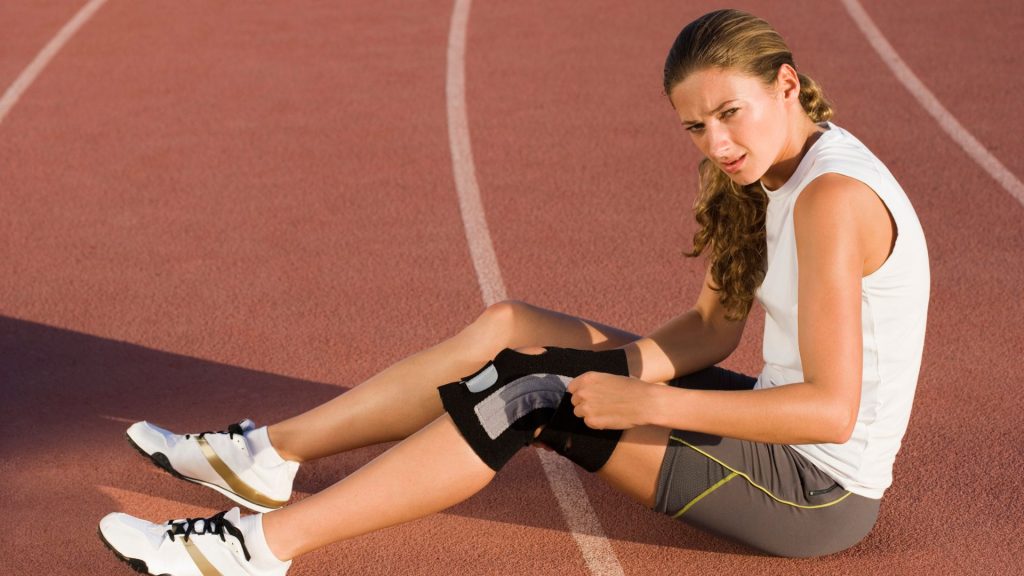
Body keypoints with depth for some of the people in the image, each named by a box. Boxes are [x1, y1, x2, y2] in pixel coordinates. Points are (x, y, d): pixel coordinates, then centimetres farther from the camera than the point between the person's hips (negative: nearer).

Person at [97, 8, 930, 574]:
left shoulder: (831, 197, -25)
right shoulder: (768, 174, 5)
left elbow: (832, 410, -30)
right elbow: (714, 329, 9)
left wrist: (649, 402, -26)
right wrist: (609, 370, -9)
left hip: (819, 493, -9)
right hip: (784, 441, 9)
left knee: (525, 398, -16)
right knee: (506, 331, 4)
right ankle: (270, 453, 10)